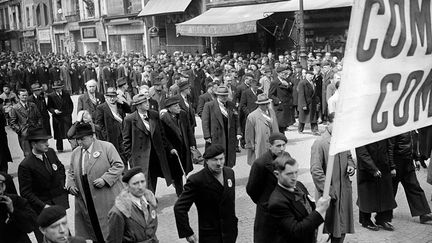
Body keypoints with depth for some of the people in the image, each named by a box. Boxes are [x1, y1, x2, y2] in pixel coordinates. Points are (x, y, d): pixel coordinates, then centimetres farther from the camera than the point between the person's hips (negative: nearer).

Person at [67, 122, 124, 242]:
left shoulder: (106, 147, -4)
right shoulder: (75, 153, 13)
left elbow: (119, 165, -8)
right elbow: (71, 172, 22)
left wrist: (104, 179, -17)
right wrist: (70, 185, 3)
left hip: (107, 199, -4)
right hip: (85, 200, 5)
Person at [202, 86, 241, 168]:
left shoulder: (231, 105, 12)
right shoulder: (209, 105, -2)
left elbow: (236, 120, 13)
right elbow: (205, 122, -4)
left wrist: (238, 133, 3)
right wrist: (207, 136, -10)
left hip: (230, 138, 4)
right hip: (215, 139, -4)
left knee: (229, 163, 6)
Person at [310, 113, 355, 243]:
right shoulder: (319, 143, -15)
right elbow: (315, 171, -18)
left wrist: (351, 166, 1)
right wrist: (329, 191, -20)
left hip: (344, 191, 6)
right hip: (329, 193, -6)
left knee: (342, 227, 14)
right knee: (328, 226, 2)